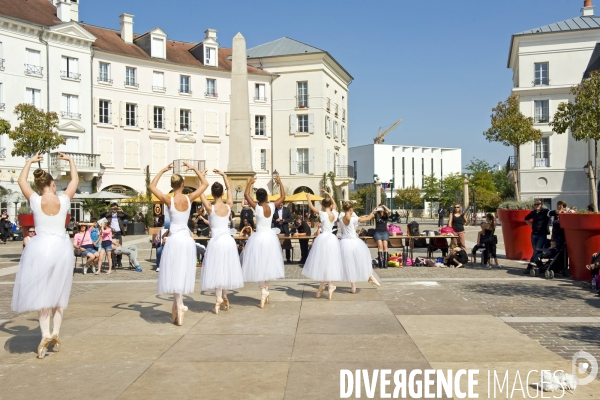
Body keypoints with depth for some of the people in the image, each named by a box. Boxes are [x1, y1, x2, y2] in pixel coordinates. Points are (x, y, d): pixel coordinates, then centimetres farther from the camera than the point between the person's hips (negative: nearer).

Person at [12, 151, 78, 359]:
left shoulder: (35, 201, -5)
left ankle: (46, 335, -4)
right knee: (58, 291, 13)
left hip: (40, 247, -1)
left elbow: (21, 181, 12)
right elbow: (75, 180, 11)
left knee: (40, 291, 6)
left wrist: (29, 161, 22)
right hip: (61, 247, 1)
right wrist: (70, 160, 22)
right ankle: (56, 334, 13)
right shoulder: (64, 200, -5)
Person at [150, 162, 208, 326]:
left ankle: (179, 306, -8)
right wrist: (193, 168, 10)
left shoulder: (168, 200, -10)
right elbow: (205, 184, 9)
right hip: (187, 239, 3)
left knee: (175, 274, 2)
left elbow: (151, 186, 4)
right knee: (182, 274, 11)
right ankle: (176, 309, 18)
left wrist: (162, 170, 7)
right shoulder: (189, 199, -4)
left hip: (174, 239, -3)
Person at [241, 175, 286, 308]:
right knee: (267, 264, 16)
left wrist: (250, 183, 10)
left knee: (259, 265, 1)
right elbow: (283, 196, 10)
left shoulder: (257, 207, -13)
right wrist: (280, 182, 15)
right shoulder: (272, 206, -6)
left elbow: (246, 195, -1)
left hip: (259, 238, -4)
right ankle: (266, 289, 24)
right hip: (270, 237, 4)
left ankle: (263, 291, -9)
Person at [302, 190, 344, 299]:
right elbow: (334, 204, 21)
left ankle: (322, 285, 14)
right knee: (330, 262, 11)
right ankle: (330, 285, 11)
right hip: (332, 239, 5)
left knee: (322, 262, 6)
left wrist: (308, 197, 13)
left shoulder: (323, 214, -13)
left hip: (323, 238, -5)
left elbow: (311, 206, -4)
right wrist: (328, 194, 29)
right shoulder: (334, 213, 1)